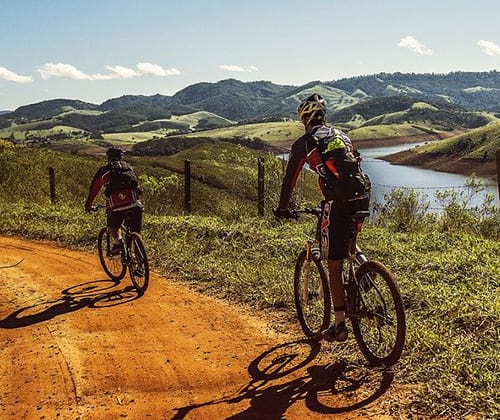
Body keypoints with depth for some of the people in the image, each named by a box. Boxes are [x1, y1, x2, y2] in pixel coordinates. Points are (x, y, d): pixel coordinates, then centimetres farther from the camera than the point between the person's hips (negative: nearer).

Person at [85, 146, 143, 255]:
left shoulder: (103, 170, 18)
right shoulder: (129, 167, 26)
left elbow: (94, 188, 26)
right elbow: (137, 186, 35)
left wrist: (88, 205, 38)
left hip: (115, 205, -2)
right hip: (134, 204, 2)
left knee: (113, 225, 22)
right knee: (135, 232, 14)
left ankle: (118, 240, -3)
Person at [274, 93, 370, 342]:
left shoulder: (304, 143, 7)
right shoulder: (342, 136, 25)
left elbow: (290, 178, 11)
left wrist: (282, 208, 24)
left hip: (338, 203, -6)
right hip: (362, 199, 6)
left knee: (334, 267, 4)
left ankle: (340, 326, 9)